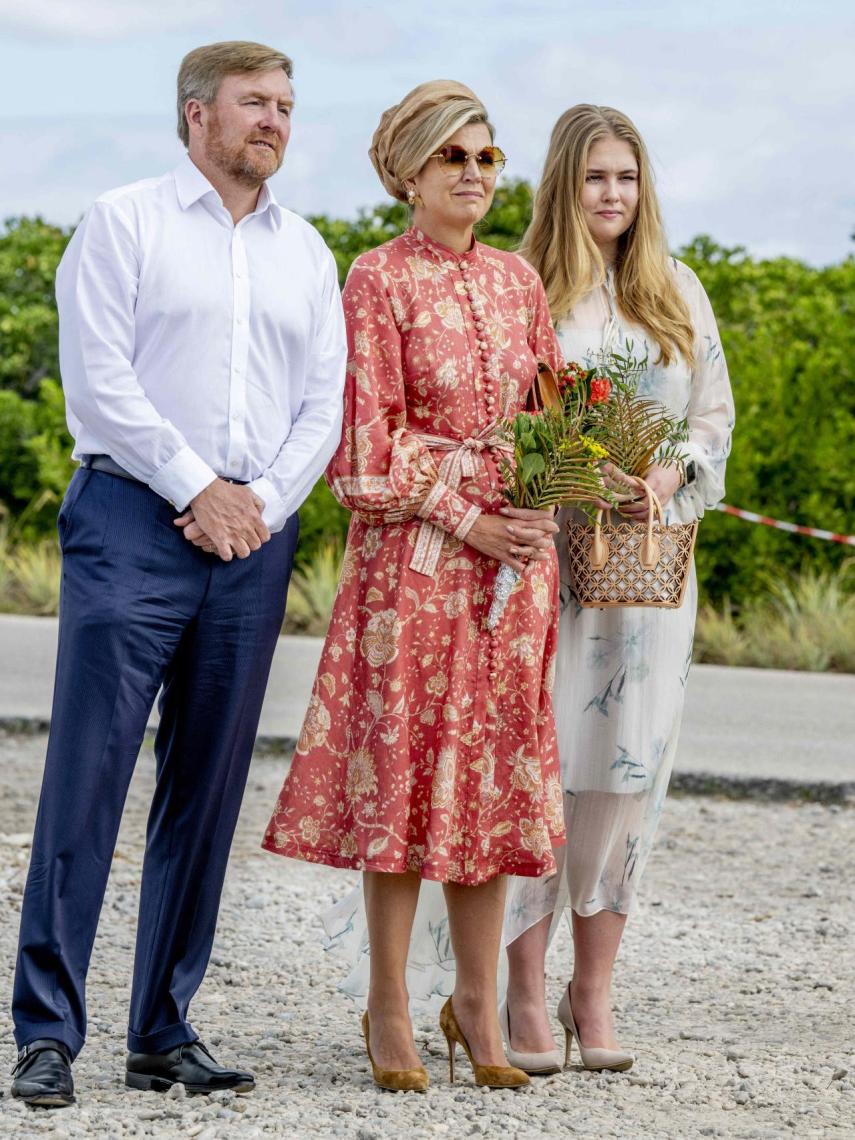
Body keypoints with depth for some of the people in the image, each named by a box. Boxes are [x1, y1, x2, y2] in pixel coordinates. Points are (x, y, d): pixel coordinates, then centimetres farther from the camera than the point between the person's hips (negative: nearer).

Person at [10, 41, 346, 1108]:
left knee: (207, 789, 5)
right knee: (88, 773, -10)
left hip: (254, 540, 5)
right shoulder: (124, 223, 3)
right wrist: (195, 490, -10)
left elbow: (324, 405, 12)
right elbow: (98, 380, -6)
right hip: (133, 519, -5)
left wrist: (262, 503, -4)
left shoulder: (305, 252, 17)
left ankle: (164, 1032, 10)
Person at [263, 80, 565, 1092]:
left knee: (495, 771, 6)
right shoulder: (379, 280, -4)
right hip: (412, 551, -5)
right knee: (404, 764, -3)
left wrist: (540, 516, -1)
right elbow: (369, 439, -8)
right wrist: (467, 523, -12)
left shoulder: (518, 281, 13)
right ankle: (389, 1008, 5)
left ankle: (477, 1001, 13)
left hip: (517, 547, 5)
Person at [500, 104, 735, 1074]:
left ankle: (593, 993, 11)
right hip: (541, 554, -3)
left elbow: (715, 415, 13)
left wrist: (668, 476, -7)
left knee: (625, 768, 2)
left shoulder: (677, 293, 12)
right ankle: (525, 1001, 1)